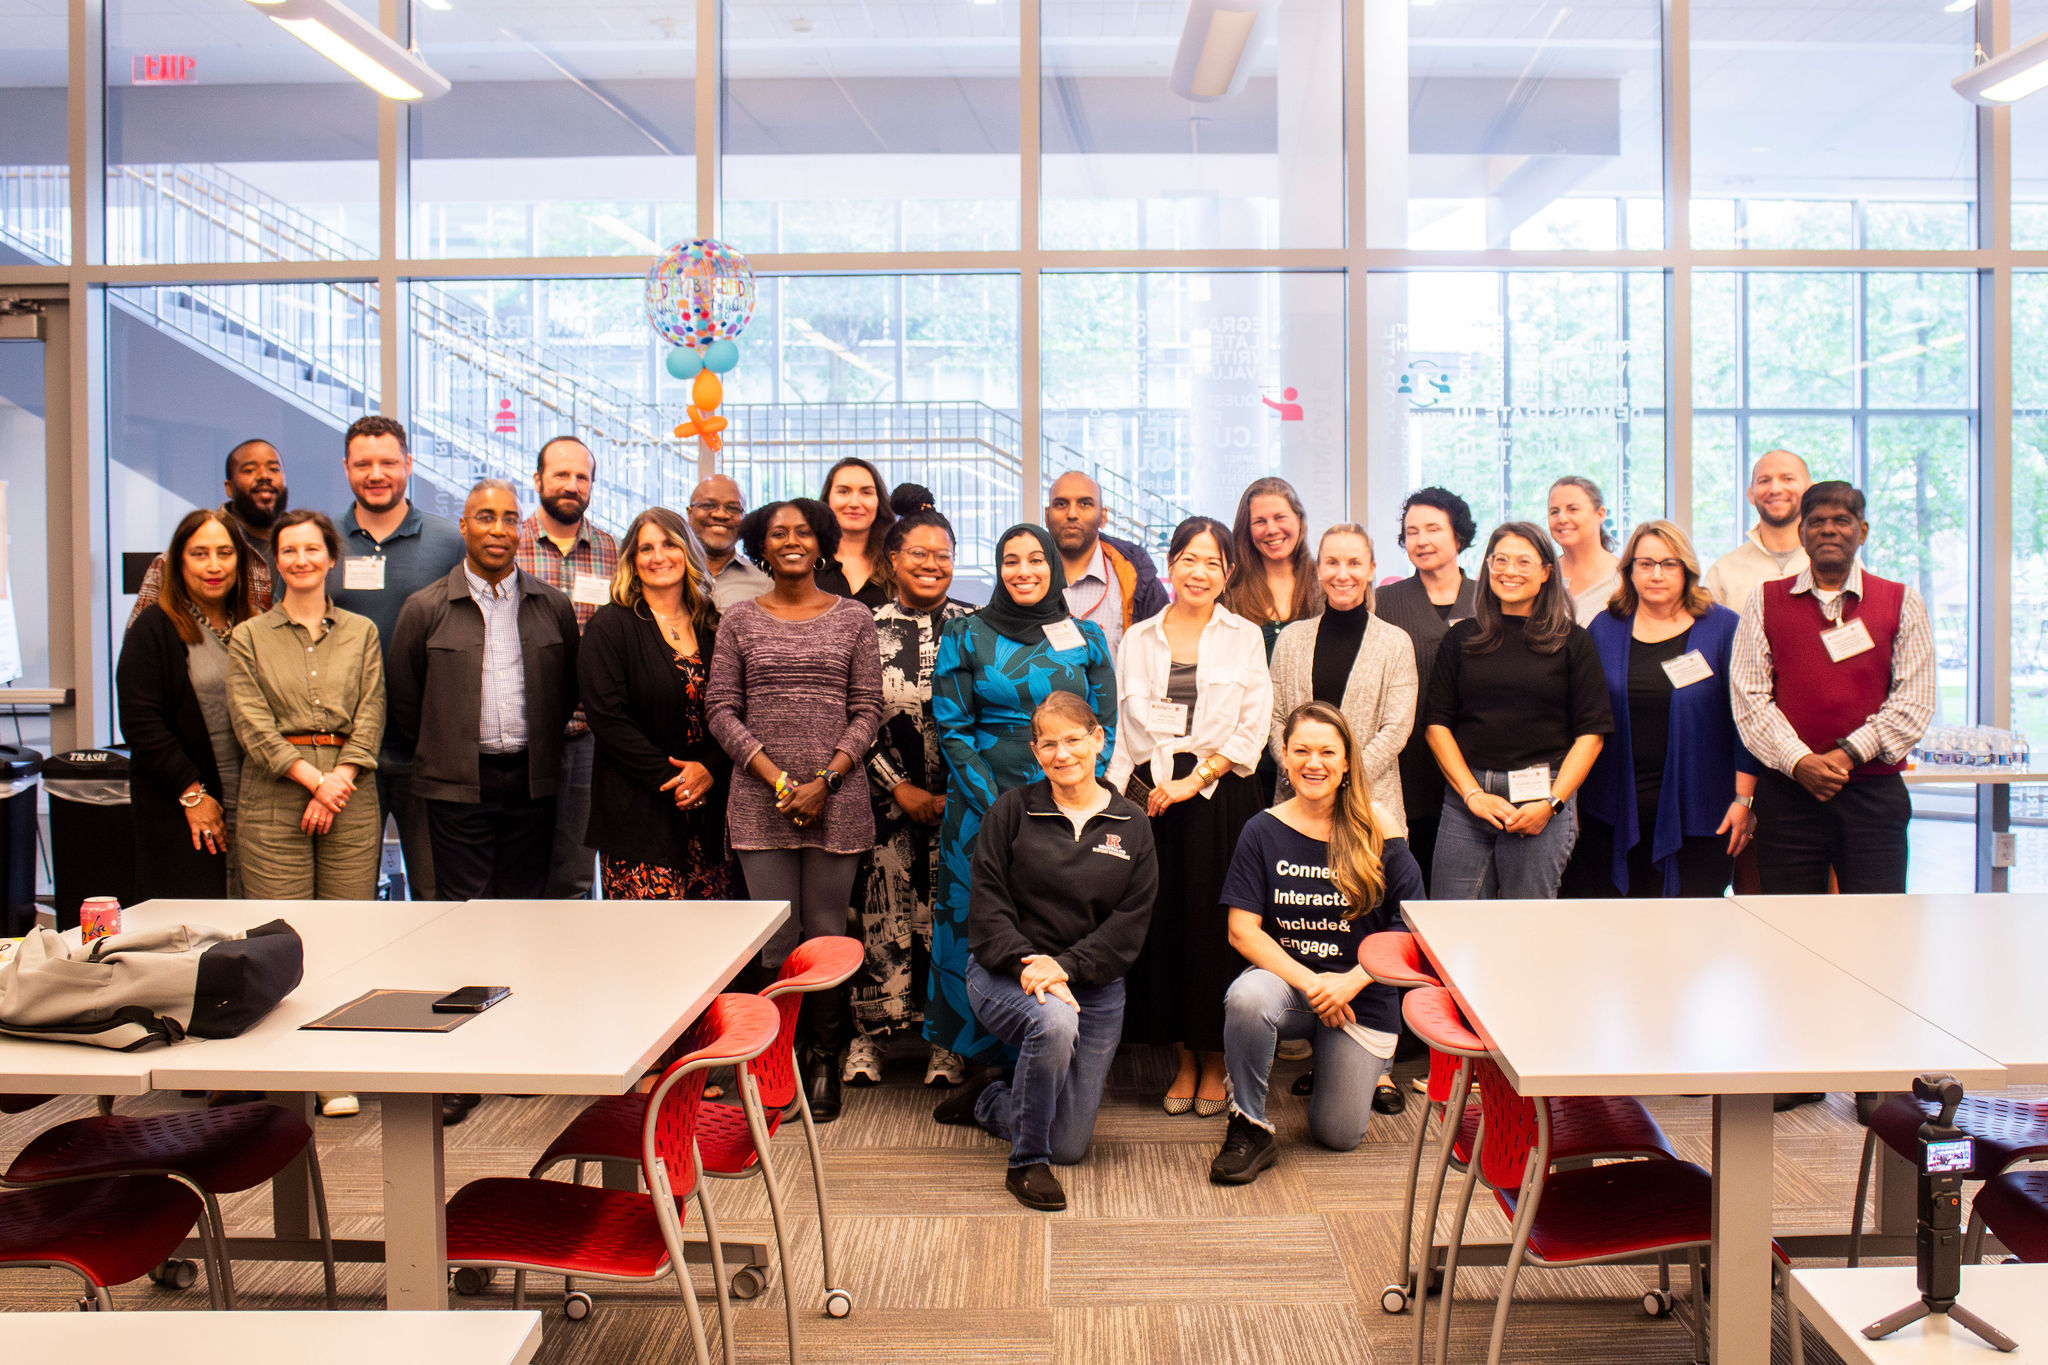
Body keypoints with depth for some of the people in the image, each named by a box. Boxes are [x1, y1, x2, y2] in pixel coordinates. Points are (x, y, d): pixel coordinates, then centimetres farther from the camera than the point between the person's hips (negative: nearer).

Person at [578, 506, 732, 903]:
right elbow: (606, 719, -9)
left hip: (708, 810, 4)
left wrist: (710, 768, -7)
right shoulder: (609, 626, 0)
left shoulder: (713, 628, 12)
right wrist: (669, 779, -13)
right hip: (638, 816, -4)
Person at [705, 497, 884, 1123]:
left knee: (827, 935, 3)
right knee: (775, 938, 1)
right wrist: (777, 778, -8)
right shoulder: (739, 620, 7)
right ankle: (784, 1059, 15)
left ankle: (825, 1061, 16)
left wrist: (824, 780, -9)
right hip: (761, 802, 0)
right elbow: (721, 710, 3)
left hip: (837, 802, 0)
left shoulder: (853, 618, 6)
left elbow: (867, 712, 3)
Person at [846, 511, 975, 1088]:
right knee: (883, 906, 1)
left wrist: (956, 793, -4)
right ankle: (869, 1033, 14)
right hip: (887, 795, 0)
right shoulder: (867, 628, 2)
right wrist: (900, 788, -6)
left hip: (958, 796, 1)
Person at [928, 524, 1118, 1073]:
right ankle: (968, 1052, 21)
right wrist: (999, 810, -10)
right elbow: (953, 728, -1)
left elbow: (1103, 727, 6)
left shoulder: (1087, 638, 7)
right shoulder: (966, 636, 3)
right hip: (983, 806, -1)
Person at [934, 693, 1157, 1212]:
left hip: (1095, 986, 3)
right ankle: (1026, 1164, -16)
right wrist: (1028, 965, -21)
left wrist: (1066, 965, -18)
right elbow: (988, 902, -6)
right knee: (1055, 1021, -38)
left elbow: (1131, 920, -4)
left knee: (1071, 1145, 2)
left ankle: (989, 1100, 35)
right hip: (1004, 973, -3)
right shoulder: (1012, 810, 0)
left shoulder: (1131, 825, 3)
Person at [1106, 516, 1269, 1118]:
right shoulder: (1137, 639, 12)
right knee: (1163, 922, 3)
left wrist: (1192, 781, -9)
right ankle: (1184, 1060, 17)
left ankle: (1214, 1062, 15)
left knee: (1214, 925, 0)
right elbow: (1123, 725, 11)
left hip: (1221, 796, -2)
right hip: (1150, 794, 2)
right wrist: (1124, 792, -1)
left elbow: (1252, 730, -1)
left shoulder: (1245, 638, 6)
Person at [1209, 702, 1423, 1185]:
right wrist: (1310, 982, -20)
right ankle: (1250, 1127, -14)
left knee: (1337, 1136, 4)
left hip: (1362, 995, 0)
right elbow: (1242, 930, -9)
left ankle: (1368, 1069, 38)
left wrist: (1352, 981, -17)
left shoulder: (1378, 833, -7)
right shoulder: (1264, 831, -6)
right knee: (1247, 997, -36)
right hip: (1283, 976, 0)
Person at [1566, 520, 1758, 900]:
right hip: (1617, 813, 2)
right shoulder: (1603, 629, 8)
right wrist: (1571, 798, 6)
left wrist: (1744, 799, -5)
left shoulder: (1723, 628, 1)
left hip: (1698, 813, -2)